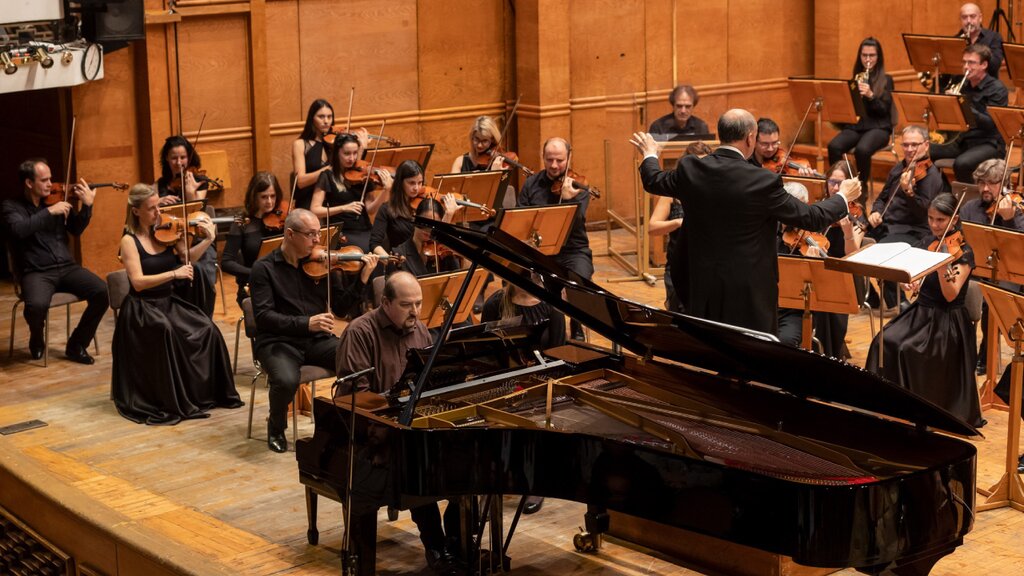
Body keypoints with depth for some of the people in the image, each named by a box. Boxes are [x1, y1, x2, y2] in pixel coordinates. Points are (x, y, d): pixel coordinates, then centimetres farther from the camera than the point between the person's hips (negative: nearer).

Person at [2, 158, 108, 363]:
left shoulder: (57, 200, 10)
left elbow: (76, 230, 12)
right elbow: (19, 230, -20)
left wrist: (86, 206, -4)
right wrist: (49, 212, -22)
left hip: (67, 267, 4)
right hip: (37, 272, -4)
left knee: (102, 292, -21)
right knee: (37, 305, -35)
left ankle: (76, 345, -2)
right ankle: (37, 340, 3)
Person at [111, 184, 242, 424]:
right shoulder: (130, 240, -11)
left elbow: (187, 258, 9)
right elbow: (138, 282, -20)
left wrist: (208, 240, -6)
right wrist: (174, 273, -26)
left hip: (169, 302, 5)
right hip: (142, 308, -5)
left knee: (206, 329, -19)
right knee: (165, 330, -35)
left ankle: (208, 393, -4)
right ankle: (171, 403, -23)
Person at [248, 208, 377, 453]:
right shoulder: (264, 268, -4)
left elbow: (341, 309, 5)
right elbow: (263, 316, -15)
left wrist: (362, 278, -9)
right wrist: (306, 323, -27)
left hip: (318, 340, 3)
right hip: (279, 341, -3)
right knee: (287, 381, -35)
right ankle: (276, 428, -1)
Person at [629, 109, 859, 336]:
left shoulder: (690, 169, -6)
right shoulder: (764, 182, -18)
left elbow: (653, 182, 15)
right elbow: (811, 218, -8)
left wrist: (650, 155, 37)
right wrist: (842, 196, 12)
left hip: (703, 286, 5)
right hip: (750, 291, -5)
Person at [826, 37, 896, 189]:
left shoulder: (886, 80, 5)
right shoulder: (854, 78, 16)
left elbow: (884, 110, -4)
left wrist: (870, 95, -21)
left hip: (877, 127, -3)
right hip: (854, 125, 3)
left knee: (862, 149, -37)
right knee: (833, 146, -30)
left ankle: (862, 186, -17)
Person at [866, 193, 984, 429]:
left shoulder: (963, 252, -11)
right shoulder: (927, 243, 7)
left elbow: (950, 295, -21)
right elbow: (918, 278, 16)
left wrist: (942, 268, -37)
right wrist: (912, 280, -7)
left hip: (947, 321, -6)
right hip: (920, 312, 6)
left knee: (910, 350, -29)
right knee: (885, 342, -20)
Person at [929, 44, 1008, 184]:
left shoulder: (997, 88, -9)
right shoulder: (964, 85, 12)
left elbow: (991, 124, -20)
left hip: (989, 143, -7)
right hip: (962, 140, 7)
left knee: (962, 163, -36)